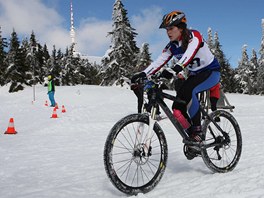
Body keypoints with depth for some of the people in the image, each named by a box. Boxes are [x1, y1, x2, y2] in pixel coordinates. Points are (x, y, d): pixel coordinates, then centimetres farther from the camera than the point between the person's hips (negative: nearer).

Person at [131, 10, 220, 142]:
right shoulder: (171, 46, -2)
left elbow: (189, 55, -40)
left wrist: (175, 69, -57)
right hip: (194, 74, 7)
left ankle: (197, 130, -23)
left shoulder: (194, 36, -20)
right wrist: (143, 75, -27)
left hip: (211, 71, -6)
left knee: (187, 90, -36)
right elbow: (158, 62, -11)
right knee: (178, 108, -12)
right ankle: (192, 138, 5)